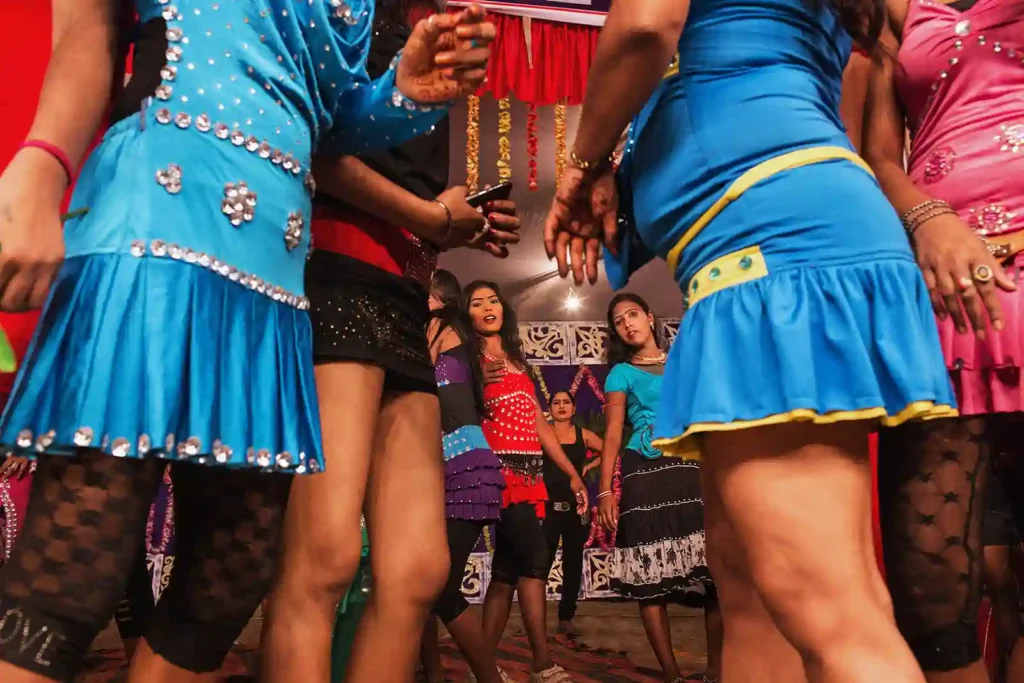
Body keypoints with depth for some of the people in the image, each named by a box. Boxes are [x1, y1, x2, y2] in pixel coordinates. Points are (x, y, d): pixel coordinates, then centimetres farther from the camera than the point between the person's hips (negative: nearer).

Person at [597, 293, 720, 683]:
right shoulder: (621, 373, 11)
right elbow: (613, 433, 3)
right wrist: (605, 491, -7)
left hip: (695, 467, 2)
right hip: (647, 472, -2)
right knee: (651, 576, -6)